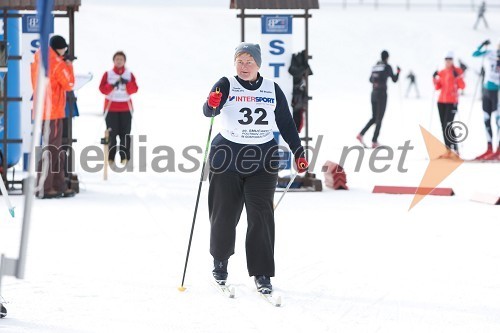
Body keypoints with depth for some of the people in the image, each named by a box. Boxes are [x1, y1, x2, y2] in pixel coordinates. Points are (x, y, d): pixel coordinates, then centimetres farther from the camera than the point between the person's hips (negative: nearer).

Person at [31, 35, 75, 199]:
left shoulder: (38, 60, 10)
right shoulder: (58, 64, -14)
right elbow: (69, 84, -7)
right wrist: (69, 66, 5)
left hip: (41, 110, 8)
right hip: (52, 112, -8)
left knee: (57, 150, 14)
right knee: (51, 149, -5)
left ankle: (59, 185, 17)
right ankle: (43, 188, -5)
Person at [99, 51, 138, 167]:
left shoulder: (129, 75, 10)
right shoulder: (108, 74, 6)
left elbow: (134, 89, -2)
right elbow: (102, 89, -5)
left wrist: (127, 83, -20)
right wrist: (112, 86, -21)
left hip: (126, 109, 1)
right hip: (111, 108, -1)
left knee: (125, 134, -3)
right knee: (112, 134, -6)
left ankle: (125, 159, 1)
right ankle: (111, 158, -2)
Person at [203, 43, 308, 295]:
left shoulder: (272, 90, 6)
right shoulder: (226, 86, -4)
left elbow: (286, 124, 12)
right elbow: (209, 111, -21)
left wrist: (298, 152, 6)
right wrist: (212, 104, -44)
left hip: (263, 159, 1)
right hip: (228, 156, -1)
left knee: (261, 214, -8)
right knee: (224, 214, 6)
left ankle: (261, 273, -5)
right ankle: (220, 259, 31)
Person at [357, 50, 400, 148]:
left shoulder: (375, 67, 10)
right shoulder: (387, 66, -6)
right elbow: (394, 80, 1)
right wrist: (398, 72, 19)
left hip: (373, 93, 6)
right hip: (382, 94, -6)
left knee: (374, 118, 15)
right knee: (379, 119, -1)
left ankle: (361, 134, -1)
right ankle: (374, 142, -4)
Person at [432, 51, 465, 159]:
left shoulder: (457, 71, -3)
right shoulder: (441, 72, 11)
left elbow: (462, 86, -9)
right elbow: (438, 87, 14)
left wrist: (457, 76, -21)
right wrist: (435, 79, 0)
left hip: (452, 102, -6)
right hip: (441, 102, 6)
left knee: (448, 126, -16)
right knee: (444, 127, 5)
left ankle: (455, 150, -13)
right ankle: (448, 151, 9)